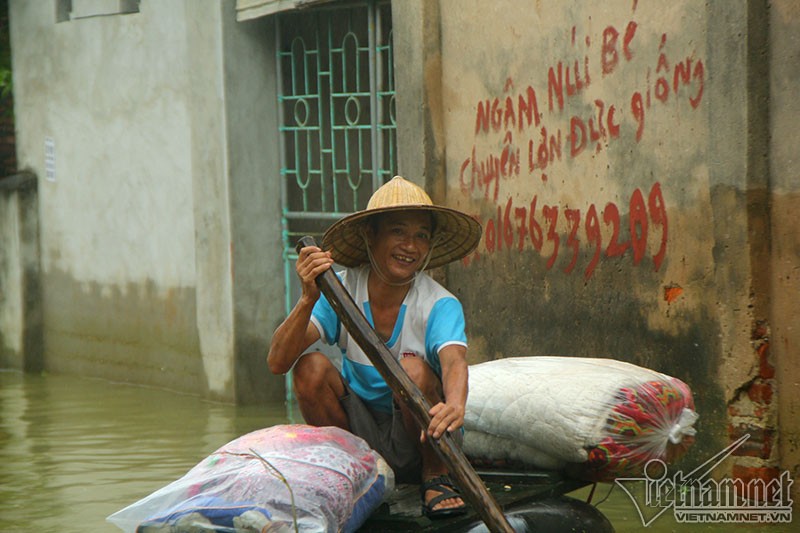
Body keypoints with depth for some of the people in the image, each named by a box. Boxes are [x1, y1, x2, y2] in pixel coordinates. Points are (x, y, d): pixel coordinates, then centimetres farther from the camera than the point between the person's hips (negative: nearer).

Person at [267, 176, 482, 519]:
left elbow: (454, 361, -39)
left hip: (417, 442, -2)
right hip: (359, 434, 2)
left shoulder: (440, 306, -16)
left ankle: (436, 477, -7)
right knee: (311, 367, -21)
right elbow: (277, 362, -21)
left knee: (414, 368, -29)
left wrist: (455, 406, -62)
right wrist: (308, 300, -38)